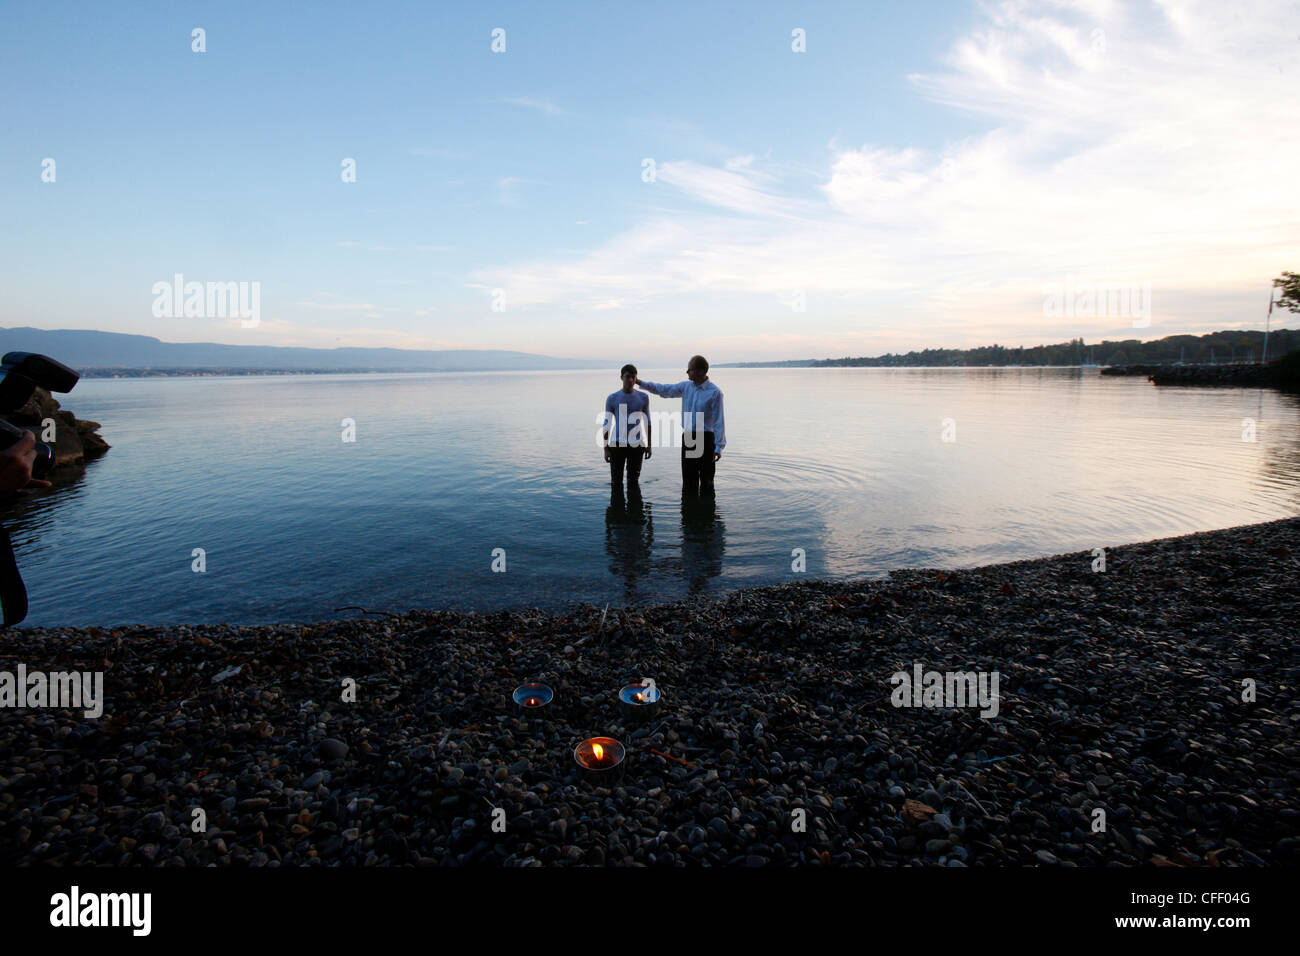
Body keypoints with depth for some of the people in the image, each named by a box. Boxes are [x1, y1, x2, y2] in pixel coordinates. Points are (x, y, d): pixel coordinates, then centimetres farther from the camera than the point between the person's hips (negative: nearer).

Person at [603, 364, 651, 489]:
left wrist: (649, 445, 8)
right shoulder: (612, 399, -2)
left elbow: (647, 422, 9)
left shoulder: (643, 398, 3)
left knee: (634, 479, 5)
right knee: (616, 480, 2)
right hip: (617, 445, -1)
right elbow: (607, 425, 0)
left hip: (636, 446, 1)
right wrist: (606, 449, -3)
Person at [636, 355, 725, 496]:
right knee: (688, 479, 10)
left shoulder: (714, 392, -11)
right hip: (688, 438, 6)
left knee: (706, 479, 2)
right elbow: (664, 390, 17)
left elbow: (718, 421, -11)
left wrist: (719, 447, -13)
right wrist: (641, 383, 13)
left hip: (706, 438, -6)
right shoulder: (686, 386, 6)